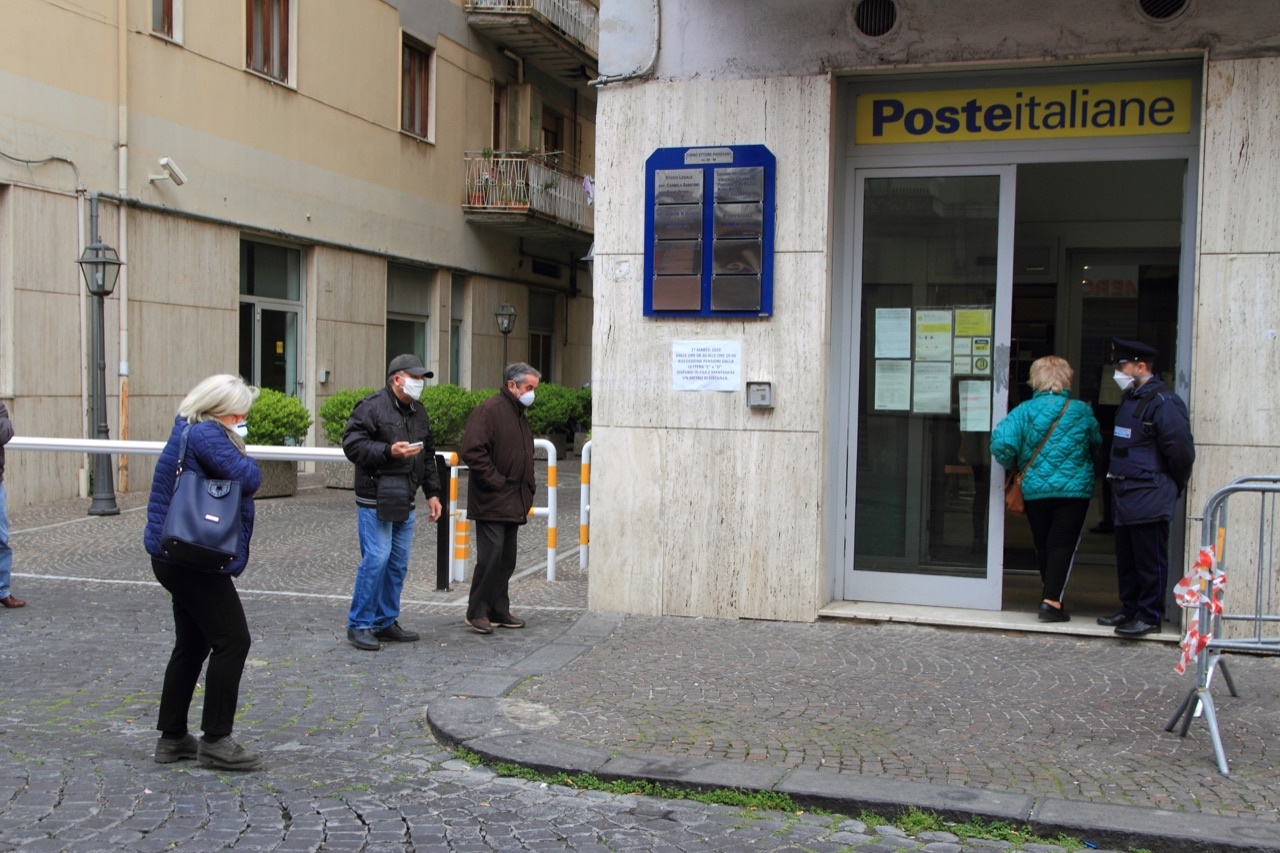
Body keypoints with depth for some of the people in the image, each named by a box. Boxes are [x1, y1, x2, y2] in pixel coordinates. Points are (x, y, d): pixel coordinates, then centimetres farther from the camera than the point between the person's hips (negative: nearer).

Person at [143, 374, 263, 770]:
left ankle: (172, 737, 24)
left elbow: (244, 480, 17)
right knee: (232, 640, -7)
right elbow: (249, 478, -24)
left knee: (192, 645, 17)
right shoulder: (205, 435, -17)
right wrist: (239, 449, -9)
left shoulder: (191, 431, 16)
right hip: (193, 559, -11)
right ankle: (215, 741, -2)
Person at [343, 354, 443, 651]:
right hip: (375, 500, -8)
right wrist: (389, 451, -24)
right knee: (376, 559, -10)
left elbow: (428, 456, 23)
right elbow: (352, 445, -15)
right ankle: (359, 624, 2)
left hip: (404, 502, 8)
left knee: (398, 563, 9)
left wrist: (432, 493, 18)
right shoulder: (372, 406, -8)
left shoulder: (418, 412, 17)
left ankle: (386, 621, 20)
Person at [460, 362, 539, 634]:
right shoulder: (489, 410, -12)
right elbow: (471, 451, -22)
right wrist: (496, 481, -18)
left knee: (506, 560, 11)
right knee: (491, 556, -9)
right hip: (491, 502, -9)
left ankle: (499, 611, 19)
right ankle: (476, 612, 2)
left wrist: (529, 489, 16)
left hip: (513, 504, 9)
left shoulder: (519, 415, 19)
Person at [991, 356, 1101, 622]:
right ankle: (1051, 601, -9)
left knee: (1043, 545, 14)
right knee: (1063, 545, 0)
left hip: (1034, 489, 1)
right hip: (1073, 489, -1)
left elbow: (1001, 443, -17)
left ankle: (1050, 597, 24)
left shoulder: (1025, 411, -6)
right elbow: (1097, 444, 8)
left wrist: (1014, 466, 2)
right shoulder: (1082, 411, -3)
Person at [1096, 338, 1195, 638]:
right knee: (1126, 559, 16)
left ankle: (1149, 616, 3)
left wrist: (1172, 487, -5)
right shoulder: (1130, 399, 16)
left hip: (1149, 498, -10)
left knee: (1150, 561, -3)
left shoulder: (1163, 402, -15)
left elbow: (1181, 450, -16)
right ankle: (1130, 610, 26)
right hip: (1124, 497, 10)